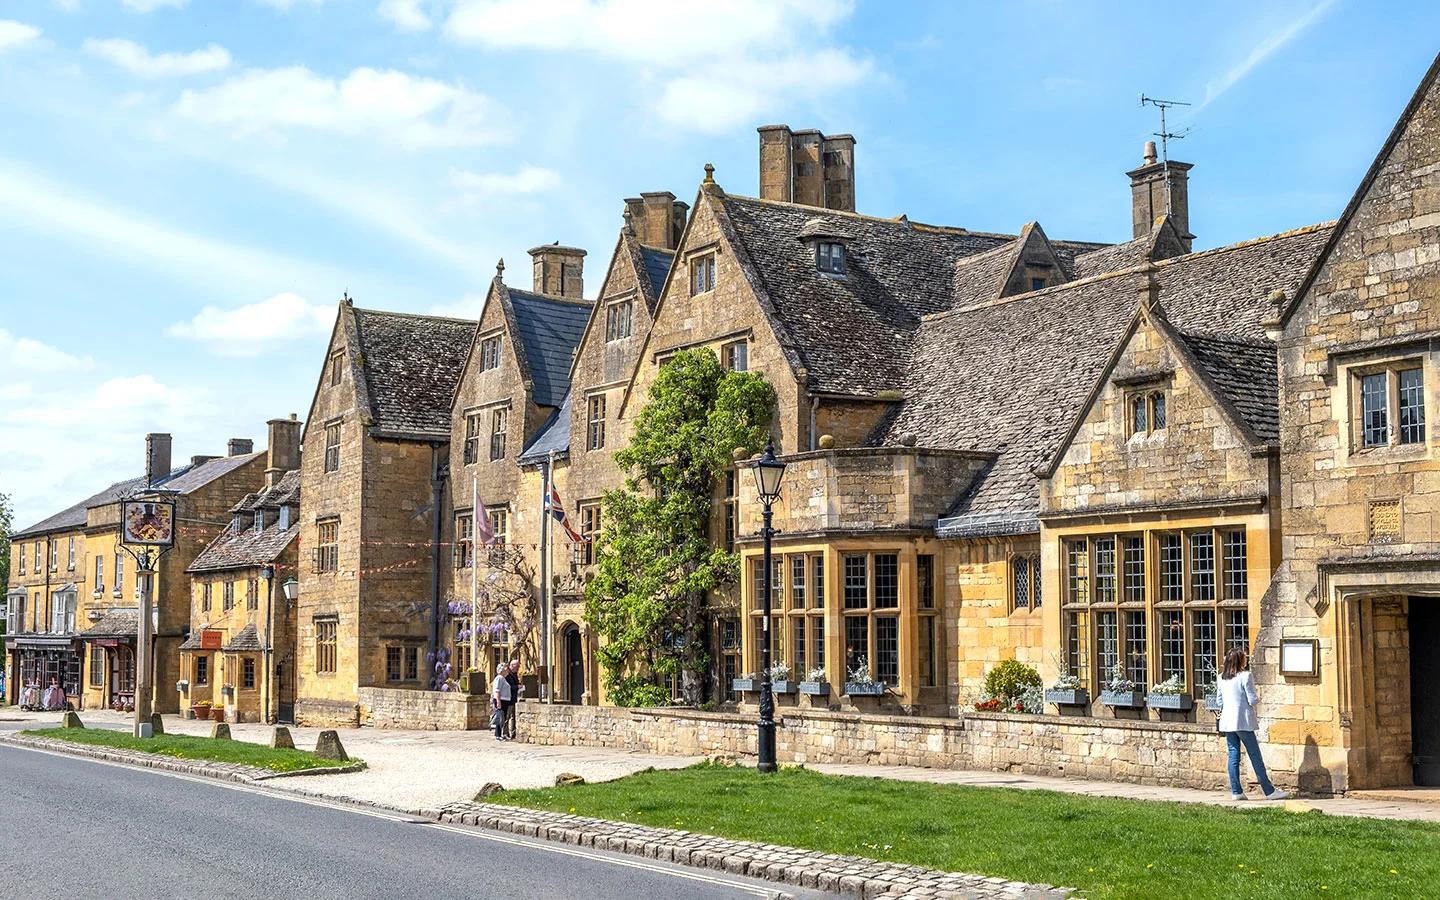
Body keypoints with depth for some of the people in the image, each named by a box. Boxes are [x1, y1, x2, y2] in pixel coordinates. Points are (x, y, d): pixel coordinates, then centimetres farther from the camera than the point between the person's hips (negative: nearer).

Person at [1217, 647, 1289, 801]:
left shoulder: (1222, 678, 9)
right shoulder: (1245, 676, -11)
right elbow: (1252, 700, -12)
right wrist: (1258, 697, 8)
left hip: (1227, 722, 6)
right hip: (1243, 722, -6)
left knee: (1233, 756, 8)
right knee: (1255, 756, -1)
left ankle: (1236, 791, 7)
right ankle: (1269, 791, 3)